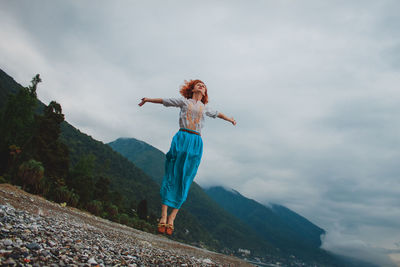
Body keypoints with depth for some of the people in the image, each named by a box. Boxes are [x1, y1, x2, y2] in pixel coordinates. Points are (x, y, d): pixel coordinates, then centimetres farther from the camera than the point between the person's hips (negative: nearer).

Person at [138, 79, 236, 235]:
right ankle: (163, 217, -7)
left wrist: (229, 119, 41)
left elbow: (216, 113, 42)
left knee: (185, 180, -4)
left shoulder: (205, 107, 24)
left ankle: (171, 219, -2)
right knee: (171, 176, -7)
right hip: (181, 138, -2)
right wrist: (148, 99, 24)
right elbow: (164, 101, 22)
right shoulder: (184, 101, 16)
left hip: (196, 143, 3)